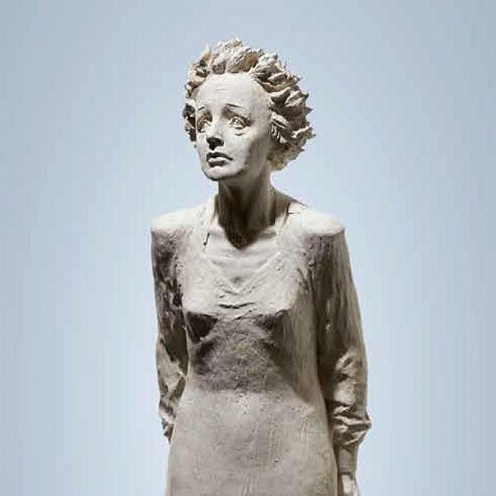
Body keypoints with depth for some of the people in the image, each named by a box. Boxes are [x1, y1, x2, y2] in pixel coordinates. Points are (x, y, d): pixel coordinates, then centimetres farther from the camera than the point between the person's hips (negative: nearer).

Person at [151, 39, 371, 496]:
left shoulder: (317, 236, -14)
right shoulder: (172, 235, -7)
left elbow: (344, 357, -4)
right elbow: (172, 350, 5)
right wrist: (174, 436, 11)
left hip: (293, 458, -2)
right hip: (199, 456, 2)